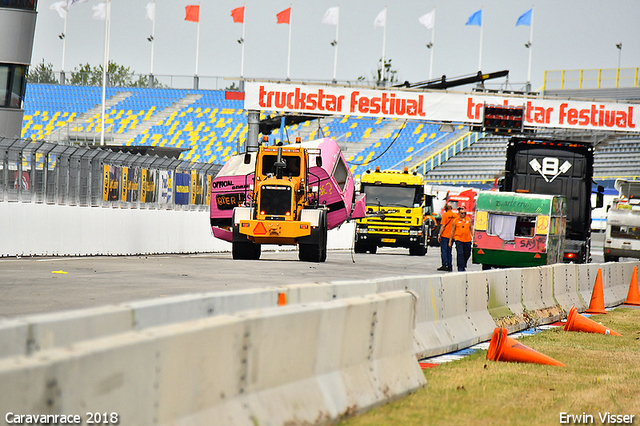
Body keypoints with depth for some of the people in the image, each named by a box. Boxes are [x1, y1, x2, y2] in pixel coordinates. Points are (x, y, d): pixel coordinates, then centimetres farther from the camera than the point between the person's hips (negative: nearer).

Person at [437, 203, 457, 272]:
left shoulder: (445, 214, -9)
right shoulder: (455, 215, 6)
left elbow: (443, 226, -12)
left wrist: (439, 234, -8)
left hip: (445, 235, -5)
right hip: (452, 236, 5)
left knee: (444, 251, -1)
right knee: (449, 252, 12)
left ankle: (444, 265, -5)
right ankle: (450, 266, 9)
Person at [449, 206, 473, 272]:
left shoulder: (469, 220, 10)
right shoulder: (455, 221, 5)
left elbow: (471, 229, 16)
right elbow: (452, 231, 10)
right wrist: (450, 241, 8)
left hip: (467, 240, 3)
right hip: (458, 239, -3)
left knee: (467, 254, 8)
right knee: (460, 254, -12)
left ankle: (463, 266, 31)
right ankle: (460, 268, -9)